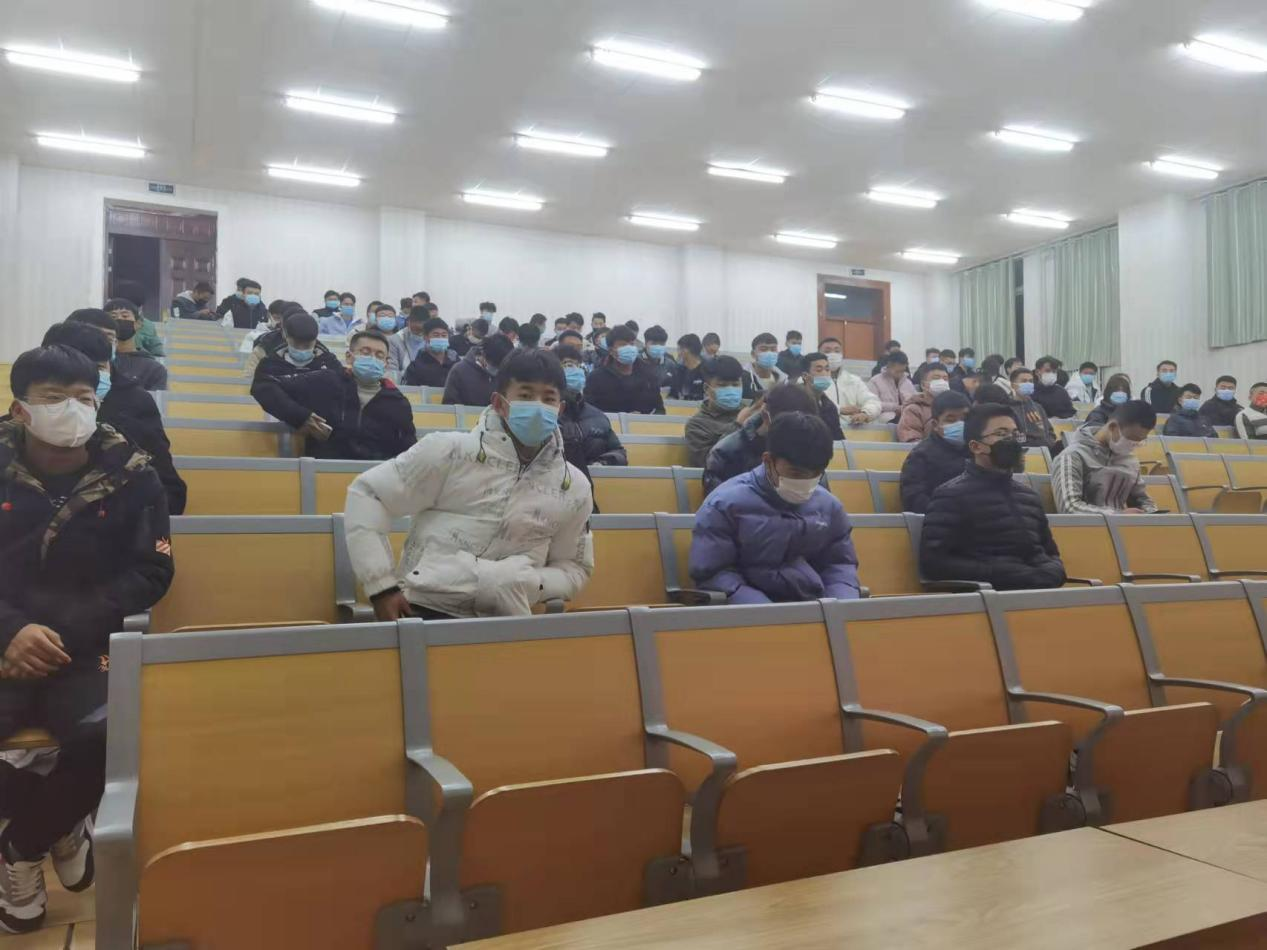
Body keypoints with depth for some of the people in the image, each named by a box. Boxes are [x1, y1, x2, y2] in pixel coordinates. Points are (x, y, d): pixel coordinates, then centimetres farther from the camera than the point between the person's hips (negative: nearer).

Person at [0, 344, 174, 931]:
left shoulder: (129, 474, 0)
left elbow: (151, 572, -1)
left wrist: (63, 634, -12)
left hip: (87, 646, -1)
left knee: (108, 732, -29)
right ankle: (61, 824, 5)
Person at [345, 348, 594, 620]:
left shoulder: (575, 488, 4)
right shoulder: (450, 451, -6)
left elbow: (575, 567, 13)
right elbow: (366, 494, -3)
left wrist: (534, 584, -9)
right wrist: (382, 585, -9)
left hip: (504, 621, 7)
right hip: (424, 610, -6)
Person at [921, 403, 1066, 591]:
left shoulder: (1029, 495, 21)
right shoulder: (951, 495, -1)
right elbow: (932, 563, -10)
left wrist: (1053, 573, 4)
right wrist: (1002, 576, -15)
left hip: (1042, 589, 6)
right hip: (993, 593, -6)